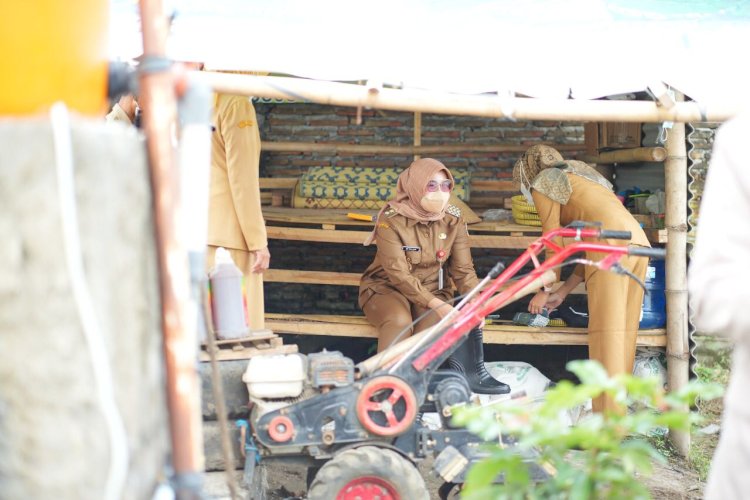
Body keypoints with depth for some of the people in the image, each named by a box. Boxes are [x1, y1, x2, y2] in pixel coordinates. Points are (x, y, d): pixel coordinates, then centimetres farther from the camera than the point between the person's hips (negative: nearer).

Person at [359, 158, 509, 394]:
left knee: (436, 325, -30)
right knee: (400, 321, -35)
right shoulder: (392, 219, -17)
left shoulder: (453, 220, -4)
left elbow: (463, 270, -5)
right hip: (387, 287, -3)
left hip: (432, 289, 3)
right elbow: (398, 274, -23)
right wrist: (435, 304, -34)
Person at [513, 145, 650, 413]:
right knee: (624, 332, 8)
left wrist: (544, 291, 17)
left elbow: (554, 241, 7)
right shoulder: (580, 177, 34)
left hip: (612, 245, -8)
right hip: (638, 240, 8)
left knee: (605, 332, -8)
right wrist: (563, 291, 29)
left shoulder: (543, 182, 11)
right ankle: (618, 407, 11)